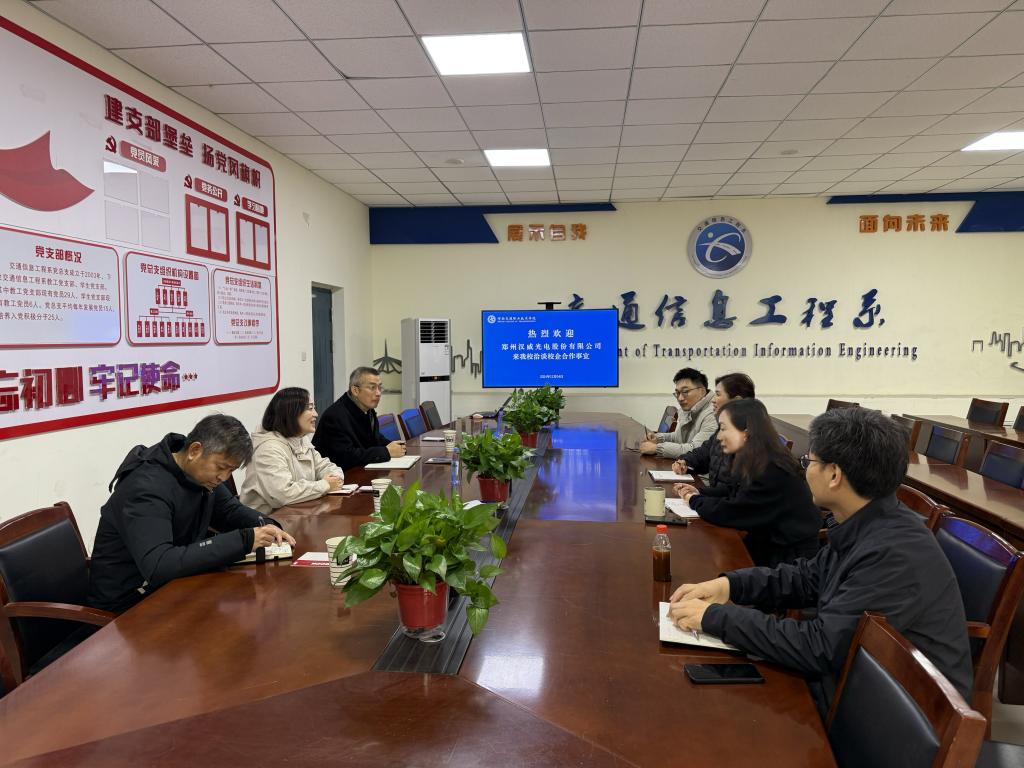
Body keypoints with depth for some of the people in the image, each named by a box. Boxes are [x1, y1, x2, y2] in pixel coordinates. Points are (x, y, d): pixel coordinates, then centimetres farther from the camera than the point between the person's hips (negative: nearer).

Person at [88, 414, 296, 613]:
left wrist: (266, 525, -10)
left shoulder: (200, 473, -2)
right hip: (127, 603, -7)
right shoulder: (148, 488, -27)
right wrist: (242, 541, -36)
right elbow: (158, 567, -37)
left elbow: (230, 509, 12)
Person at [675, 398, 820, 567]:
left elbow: (730, 512, -24)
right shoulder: (756, 463, 1)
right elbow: (733, 490, 18)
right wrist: (699, 493, 2)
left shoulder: (773, 472, -27)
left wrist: (694, 500, -8)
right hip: (768, 543, 8)